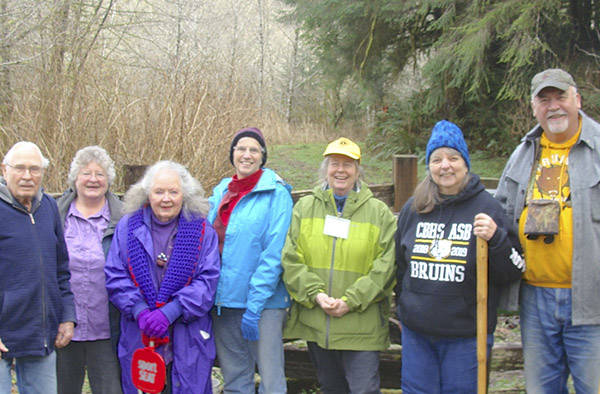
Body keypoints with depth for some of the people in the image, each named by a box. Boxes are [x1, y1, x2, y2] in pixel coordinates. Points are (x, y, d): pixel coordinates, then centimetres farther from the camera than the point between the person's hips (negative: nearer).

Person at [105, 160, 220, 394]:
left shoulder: (201, 231, 3)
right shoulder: (128, 227, 7)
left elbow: (208, 280, -6)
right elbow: (115, 277, 1)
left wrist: (170, 312, -17)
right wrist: (140, 311, -15)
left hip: (187, 339, -1)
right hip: (138, 337, 1)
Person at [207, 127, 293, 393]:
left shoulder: (275, 194, -6)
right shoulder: (220, 192, 12)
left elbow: (274, 254, -11)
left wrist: (254, 306, -16)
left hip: (263, 301, -5)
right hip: (223, 300, 6)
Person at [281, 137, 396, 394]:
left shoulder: (378, 212, 2)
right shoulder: (304, 208, 8)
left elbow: (385, 266, -5)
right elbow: (291, 259, 2)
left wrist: (350, 301, -13)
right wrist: (316, 294, -11)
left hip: (361, 325, -3)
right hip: (315, 321, 3)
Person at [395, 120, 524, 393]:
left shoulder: (487, 207, -4)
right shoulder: (413, 209, 6)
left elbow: (513, 272, -5)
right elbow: (399, 263, 20)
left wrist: (495, 239, -22)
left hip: (466, 334, -3)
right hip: (416, 332, 3)